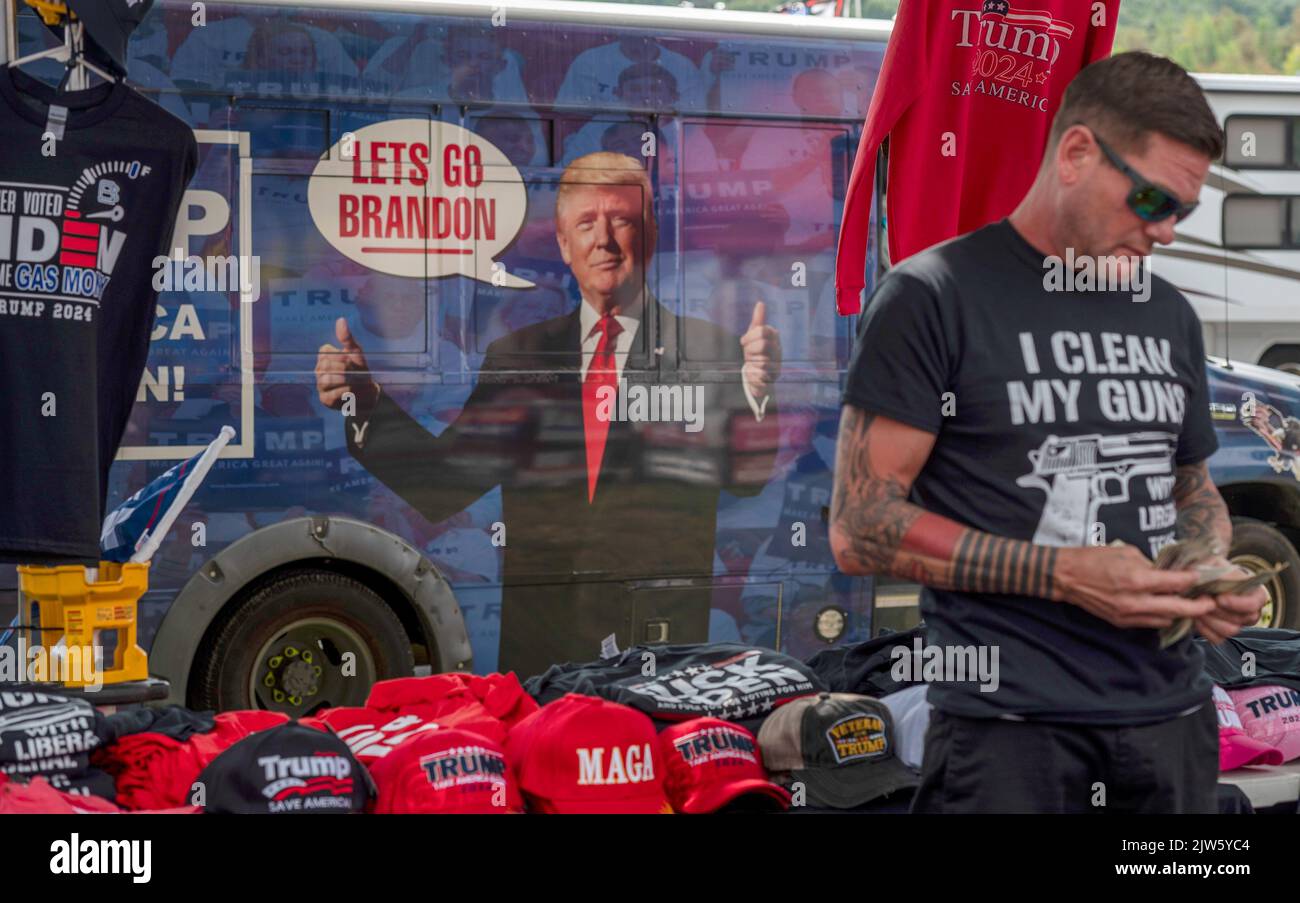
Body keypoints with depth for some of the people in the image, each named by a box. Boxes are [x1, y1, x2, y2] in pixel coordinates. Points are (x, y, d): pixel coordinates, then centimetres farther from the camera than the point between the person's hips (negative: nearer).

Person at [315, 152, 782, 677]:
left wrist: (757, 390, -29)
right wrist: (367, 401, -3)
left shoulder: (708, 352, 3)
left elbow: (746, 477, -10)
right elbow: (442, 488, 10)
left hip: (660, 639, -2)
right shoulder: (516, 357, 13)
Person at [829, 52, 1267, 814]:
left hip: (1171, 718, 6)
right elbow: (860, 529, -11)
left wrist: (1215, 571, 1)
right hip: (1011, 727, -6)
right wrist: (1063, 573, -18)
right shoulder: (934, 297, -7)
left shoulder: (1170, 316, 13)